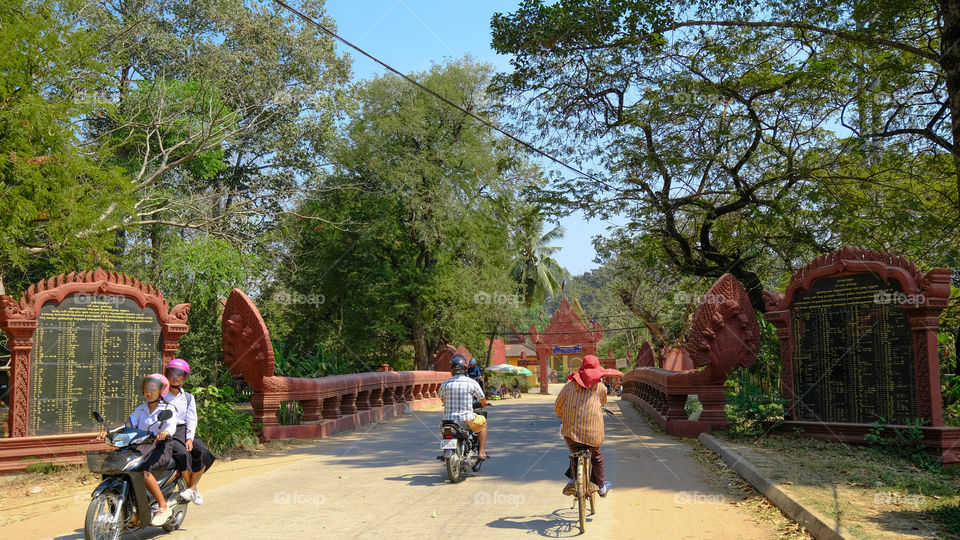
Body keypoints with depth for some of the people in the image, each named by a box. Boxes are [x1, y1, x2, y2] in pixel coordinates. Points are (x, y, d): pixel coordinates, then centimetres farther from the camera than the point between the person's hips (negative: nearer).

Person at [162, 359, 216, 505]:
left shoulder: (188, 397, 16)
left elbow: (191, 420, 9)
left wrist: (190, 438, -6)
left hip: (184, 431, 3)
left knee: (203, 453, -24)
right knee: (183, 454, -31)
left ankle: (191, 488, -14)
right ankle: (192, 488, -12)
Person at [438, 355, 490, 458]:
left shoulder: (445, 384, 2)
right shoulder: (472, 383, -5)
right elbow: (482, 400, 6)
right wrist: (485, 403, 31)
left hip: (448, 419, 3)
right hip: (466, 419, -3)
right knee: (483, 422, 26)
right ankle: (482, 452, 21)